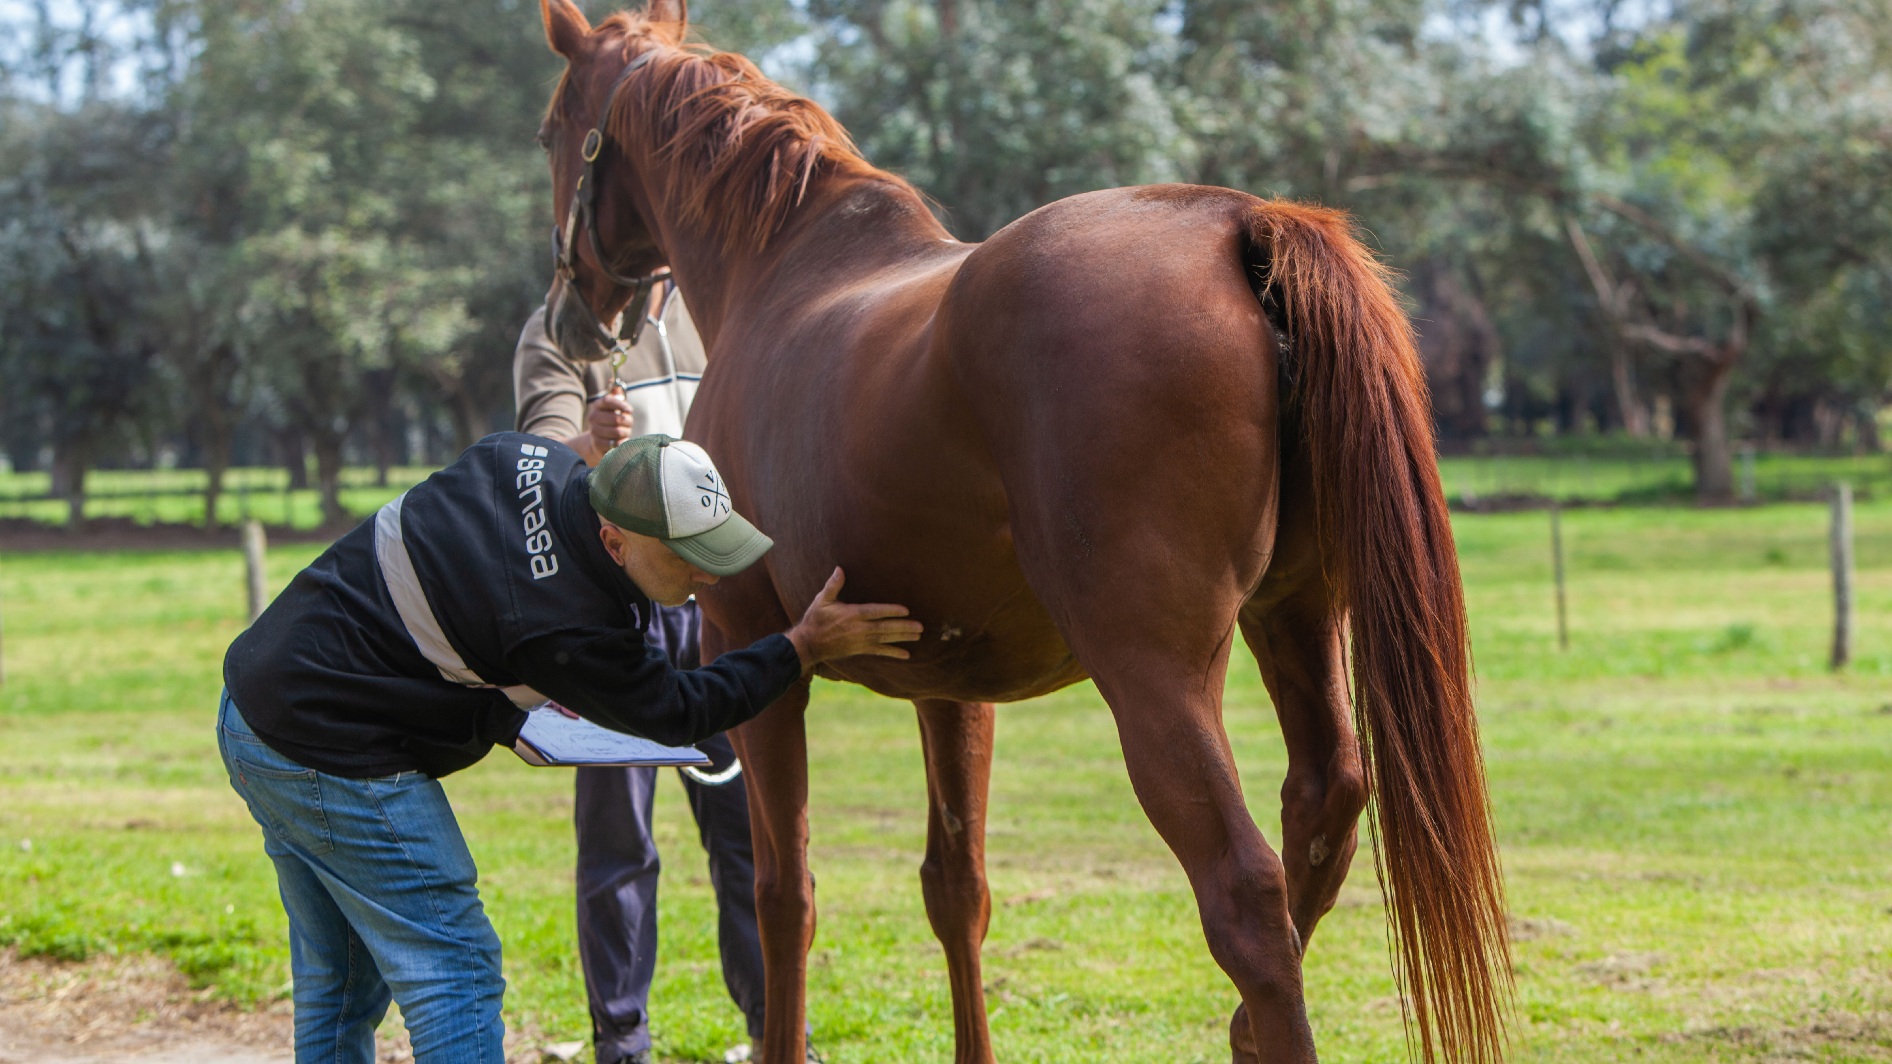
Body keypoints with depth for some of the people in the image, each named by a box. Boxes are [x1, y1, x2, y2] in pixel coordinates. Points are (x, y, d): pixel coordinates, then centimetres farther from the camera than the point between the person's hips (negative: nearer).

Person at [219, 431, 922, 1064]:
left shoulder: (534, 458, -2)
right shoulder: (567, 628, -26)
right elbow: (675, 714, -9)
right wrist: (804, 648, -10)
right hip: (334, 761, -9)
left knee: (336, 979, 17)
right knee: (454, 966, -4)